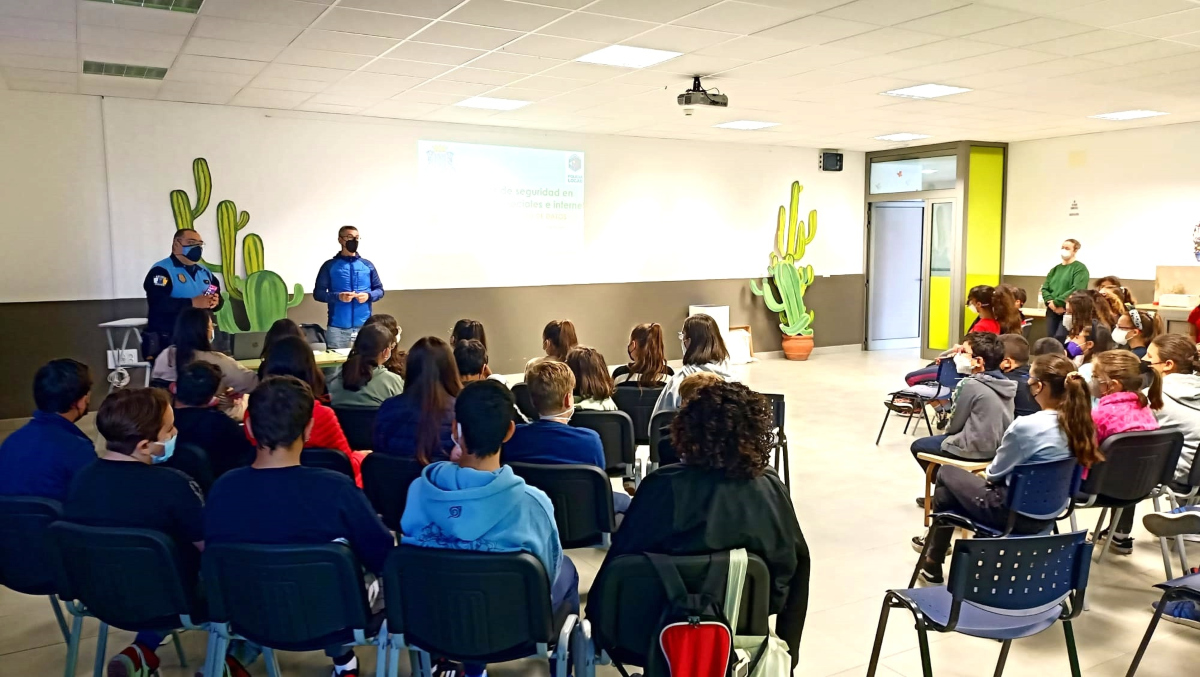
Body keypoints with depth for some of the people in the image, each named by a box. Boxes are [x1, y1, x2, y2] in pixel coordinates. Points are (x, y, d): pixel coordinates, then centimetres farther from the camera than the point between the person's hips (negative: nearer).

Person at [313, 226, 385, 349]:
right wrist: (337, 297, -15)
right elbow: (318, 293, 2)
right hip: (337, 327, -2)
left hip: (364, 326, 2)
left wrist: (368, 296, -8)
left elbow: (379, 290, 14)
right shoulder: (330, 265, 3)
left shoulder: (367, 265, 10)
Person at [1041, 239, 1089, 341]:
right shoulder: (1055, 269, 17)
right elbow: (1044, 288, 11)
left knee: (1060, 339, -17)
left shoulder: (1080, 268, -3)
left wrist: (1057, 302, -16)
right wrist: (1050, 302, -9)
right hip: (1052, 310, 6)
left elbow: (1076, 290, -16)